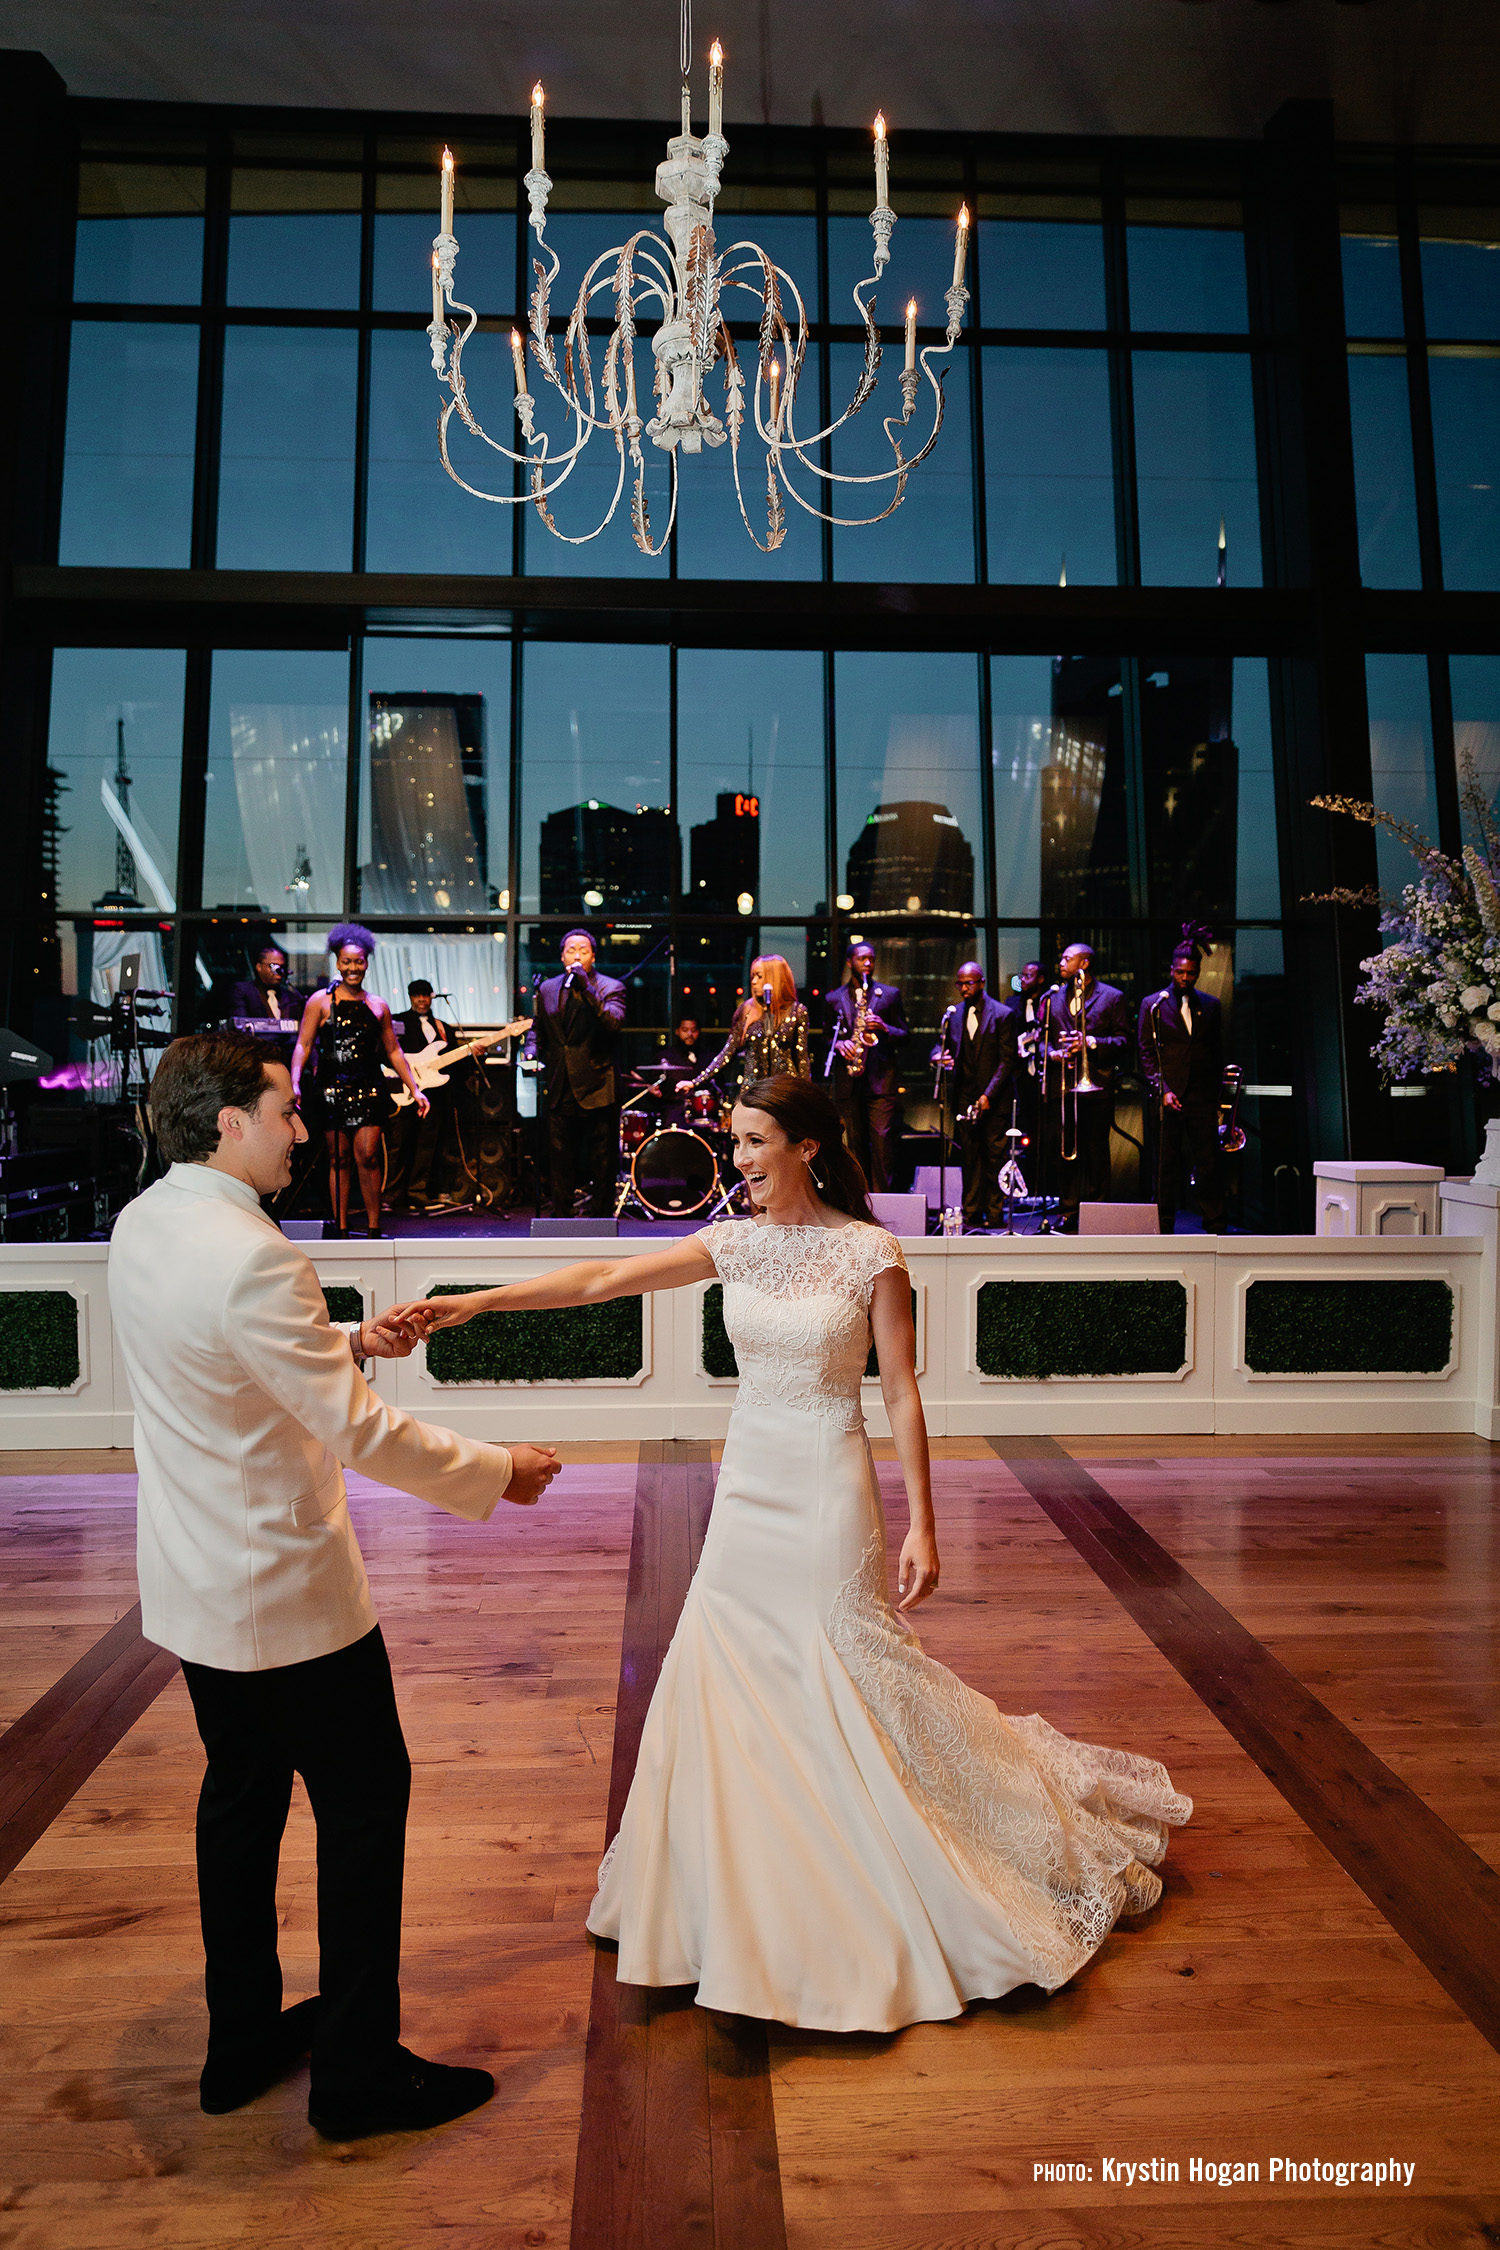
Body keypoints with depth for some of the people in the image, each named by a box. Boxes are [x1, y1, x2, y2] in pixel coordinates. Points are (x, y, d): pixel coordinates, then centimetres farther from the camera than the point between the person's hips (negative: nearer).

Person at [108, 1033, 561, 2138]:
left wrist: (349, 1338, 12)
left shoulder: (142, 1225, 1)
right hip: (284, 1590, -9)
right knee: (366, 1798, 8)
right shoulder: (254, 1259, -28)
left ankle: (243, 2042, 39)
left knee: (241, 1798, 22)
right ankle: (359, 2072, 23)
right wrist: (499, 1471, -14)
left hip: (194, 1582, 9)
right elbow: (361, 1431, -25)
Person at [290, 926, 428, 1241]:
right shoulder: (321, 1001, 3)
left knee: (368, 1156, -7)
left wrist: (415, 1089, 12)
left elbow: (393, 1052, 16)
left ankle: (373, 1229, 2)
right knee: (338, 1160, 4)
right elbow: (303, 1045, -2)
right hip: (333, 1088, -1)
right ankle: (341, 1231, 10)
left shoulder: (378, 1005, 11)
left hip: (369, 1088, 1)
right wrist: (294, 1083, -16)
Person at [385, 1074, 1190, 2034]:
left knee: (847, 1676, 6)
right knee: (726, 1668, 12)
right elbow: (603, 1279, -7)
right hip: (748, 1486, 5)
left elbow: (903, 1394, -9)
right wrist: (474, 1302, -15)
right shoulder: (735, 1243, -1)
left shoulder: (872, 1252, -12)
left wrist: (923, 1525, -11)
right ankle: (756, 1893, 36)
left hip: (830, 1489, -5)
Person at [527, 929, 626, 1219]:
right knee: (561, 1161, 10)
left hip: (595, 1090, -4)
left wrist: (587, 990, -28)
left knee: (600, 1162, 1)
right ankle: (561, 1220, 18)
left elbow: (613, 1023, -20)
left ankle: (599, 1221, 10)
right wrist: (532, 1052, 3)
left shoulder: (610, 987, -2)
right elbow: (537, 1028, 23)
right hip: (560, 1092, 4)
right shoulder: (548, 989, 12)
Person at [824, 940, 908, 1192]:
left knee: (882, 1140, -10)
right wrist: (839, 1044, -5)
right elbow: (828, 1037, 17)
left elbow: (904, 1035, 9)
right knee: (856, 1143, 5)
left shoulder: (890, 994, 10)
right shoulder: (834, 999, 14)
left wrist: (884, 1028, -11)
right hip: (848, 1083, 2)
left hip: (881, 1079, -2)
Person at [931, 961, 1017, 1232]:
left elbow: (1007, 1061, -6)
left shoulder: (1003, 1015, -4)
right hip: (964, 1097, 3)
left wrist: (988, 1094, -13)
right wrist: (939, 1056, -11)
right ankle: (972, 1214, 9)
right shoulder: (953, 1014, 10)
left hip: (994, 1098, -3)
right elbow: (941, 1046, 15)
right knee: (969, 1157, 4)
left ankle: (995, 1215, 7)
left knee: (995, 1156, -1)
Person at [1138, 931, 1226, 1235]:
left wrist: (1216, 1094, 7)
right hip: (1169, 1096, -2)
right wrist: (1162, 1089, -11)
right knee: (1167, 1165, 2)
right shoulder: (1153, 1004, 5)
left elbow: (1217, 1054, 15)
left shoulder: (1210, 1005, 12)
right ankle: (1164, 1228, 9)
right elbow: (1146, 1053, 0)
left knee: (1210, 1163, 0)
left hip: (1203, 1097, 2)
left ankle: (1215, 1227, 8)